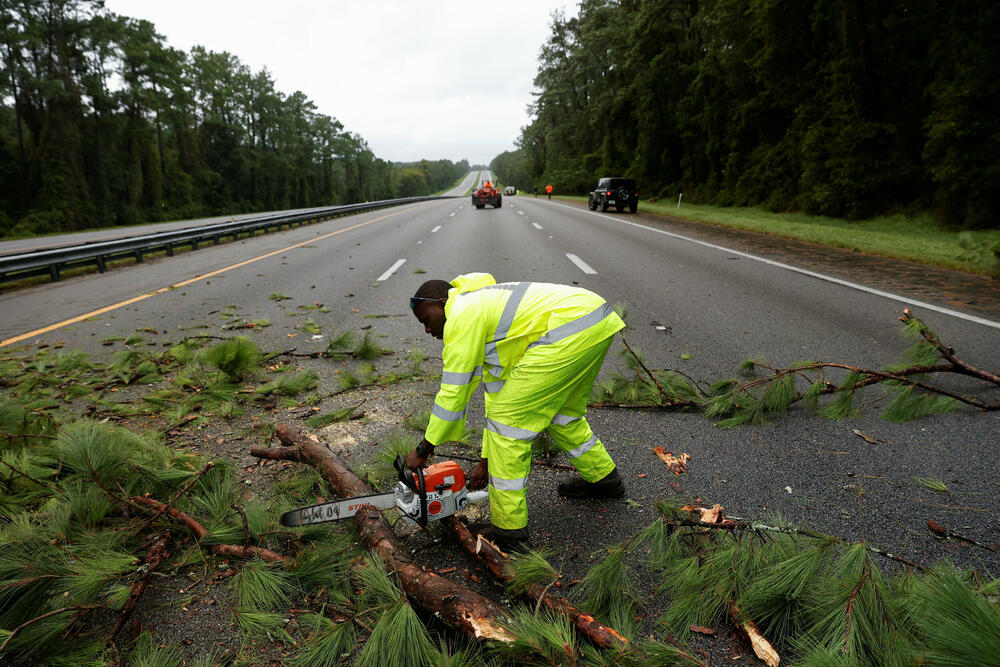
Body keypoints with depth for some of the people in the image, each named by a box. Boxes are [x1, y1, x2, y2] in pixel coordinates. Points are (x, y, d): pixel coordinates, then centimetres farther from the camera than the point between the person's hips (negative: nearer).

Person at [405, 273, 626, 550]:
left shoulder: (461, 316, 1)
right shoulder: (487, 309, 29)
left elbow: (452, 393, 0)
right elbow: (497, 390, 30)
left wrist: (423, 450, 13)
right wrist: (485, 461, 33)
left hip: (569, 333, -11)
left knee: (509, 420, -1)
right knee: (562, 412, 30)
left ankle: (508, 531, 8)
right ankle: (604, 477, 49)